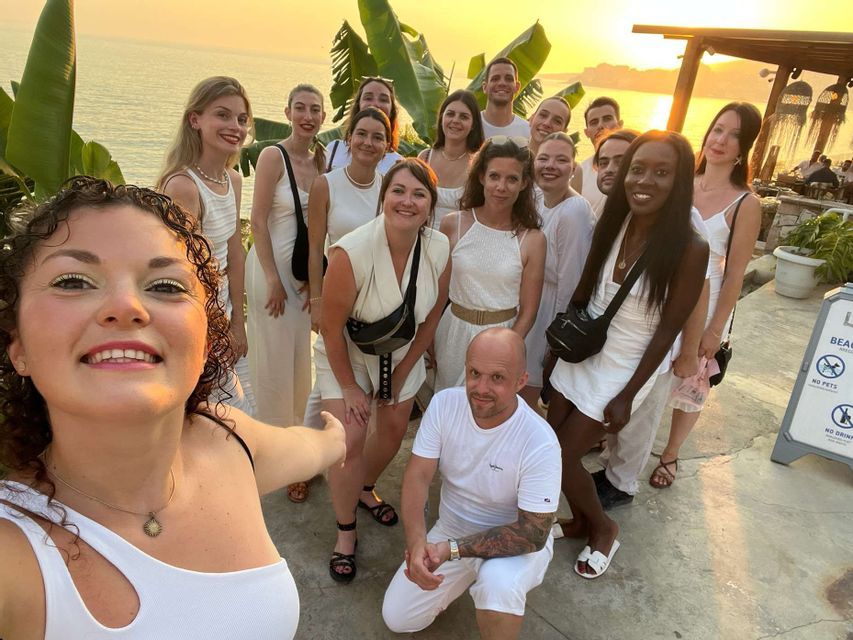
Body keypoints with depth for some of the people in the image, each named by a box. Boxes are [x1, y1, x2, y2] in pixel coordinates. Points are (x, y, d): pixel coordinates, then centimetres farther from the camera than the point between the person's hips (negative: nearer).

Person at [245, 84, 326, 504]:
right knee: (275, 362, 4)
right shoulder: (273, 156, -9)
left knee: (302, 358, 12)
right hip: (273, 265, -5)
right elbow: (258, 222, -12)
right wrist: (273, 279, -14)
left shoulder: (322, 160, 8)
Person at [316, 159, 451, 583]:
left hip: (401, 354, 4)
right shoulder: (351, 252, -32)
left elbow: (431, 317, -6)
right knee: (349, 441, -10)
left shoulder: (440, 250, -19)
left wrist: (404, 371, -2)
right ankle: (345, 531, 15)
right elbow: (331, 327, -22)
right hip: (346, 354, -4)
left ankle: (364, 487, 48)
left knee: (393, 432, 16)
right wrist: (349, 387, -14)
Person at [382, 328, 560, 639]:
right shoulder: (444, 404, -17)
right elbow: (417, 476, -15)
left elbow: (533, 533, -24)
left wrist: (452, 549, -30)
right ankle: (467, 576, 25)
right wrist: (416, 542, -33)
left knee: (497, 581, -37)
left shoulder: (540, 444, -29)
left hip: (517, 542, -4)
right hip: (451, 530, 5)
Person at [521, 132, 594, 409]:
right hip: (528, 304, 8)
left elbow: (570, 282, -22)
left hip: (551, 307, -8)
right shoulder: (540, 201, 2)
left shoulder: (574, 212, -25)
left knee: (525, 394, 8)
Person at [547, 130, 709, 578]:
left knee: (562, 457, 1)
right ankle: (581, 521, 40)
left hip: (621, 371, -5)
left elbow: (667, 331, -15)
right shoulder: (611, 224, -6)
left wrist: (627, 396, -13)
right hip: (579, 357, 5)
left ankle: (604, 529, 31)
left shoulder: (689, 249, -20)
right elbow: (582, 293, 4)